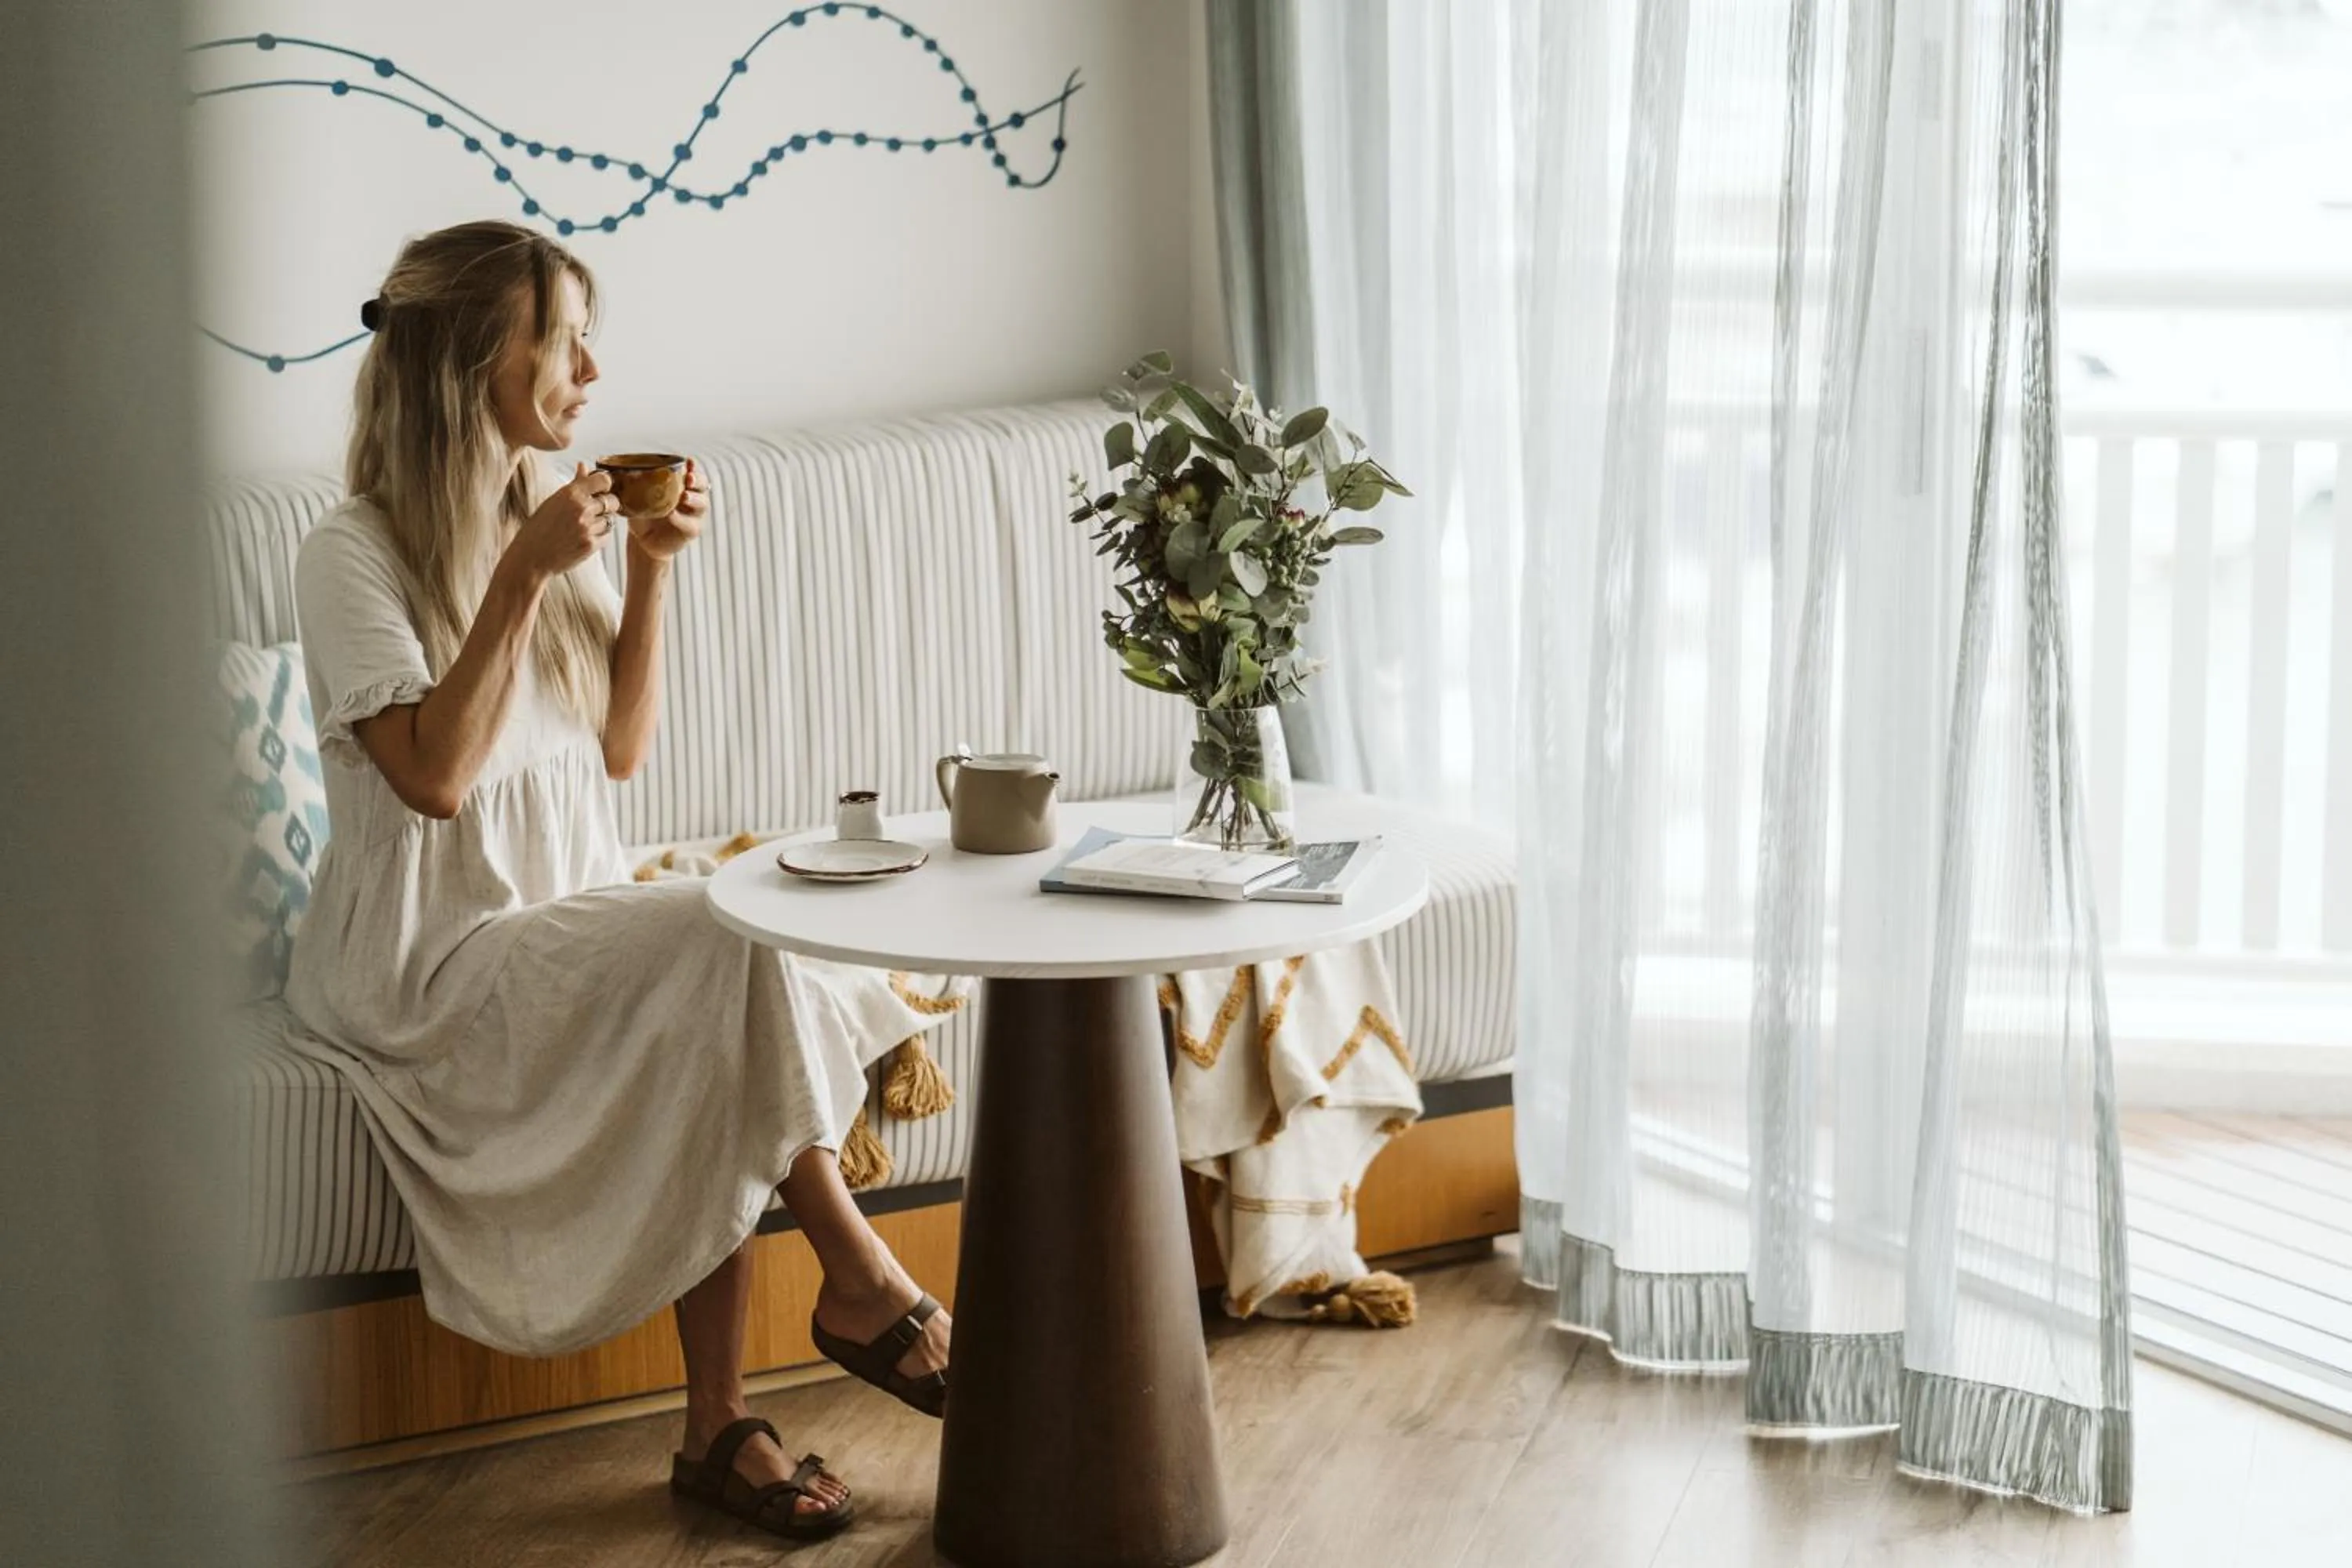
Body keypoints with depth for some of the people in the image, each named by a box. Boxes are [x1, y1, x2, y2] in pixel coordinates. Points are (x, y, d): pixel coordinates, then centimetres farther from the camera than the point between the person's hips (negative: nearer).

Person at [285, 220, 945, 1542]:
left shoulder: (551, 515, 11)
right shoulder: (356, 553, -11)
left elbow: (621, 750, 11)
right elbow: (434, 776, -21)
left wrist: (651, 571, 0)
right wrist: (523, 578, -22)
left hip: (573, 912, 6)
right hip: (430, 950, -6)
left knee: (713, 1050, -24)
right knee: (731, 940, -26)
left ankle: (720, 1430, -18)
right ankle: (859, 1279, -14)